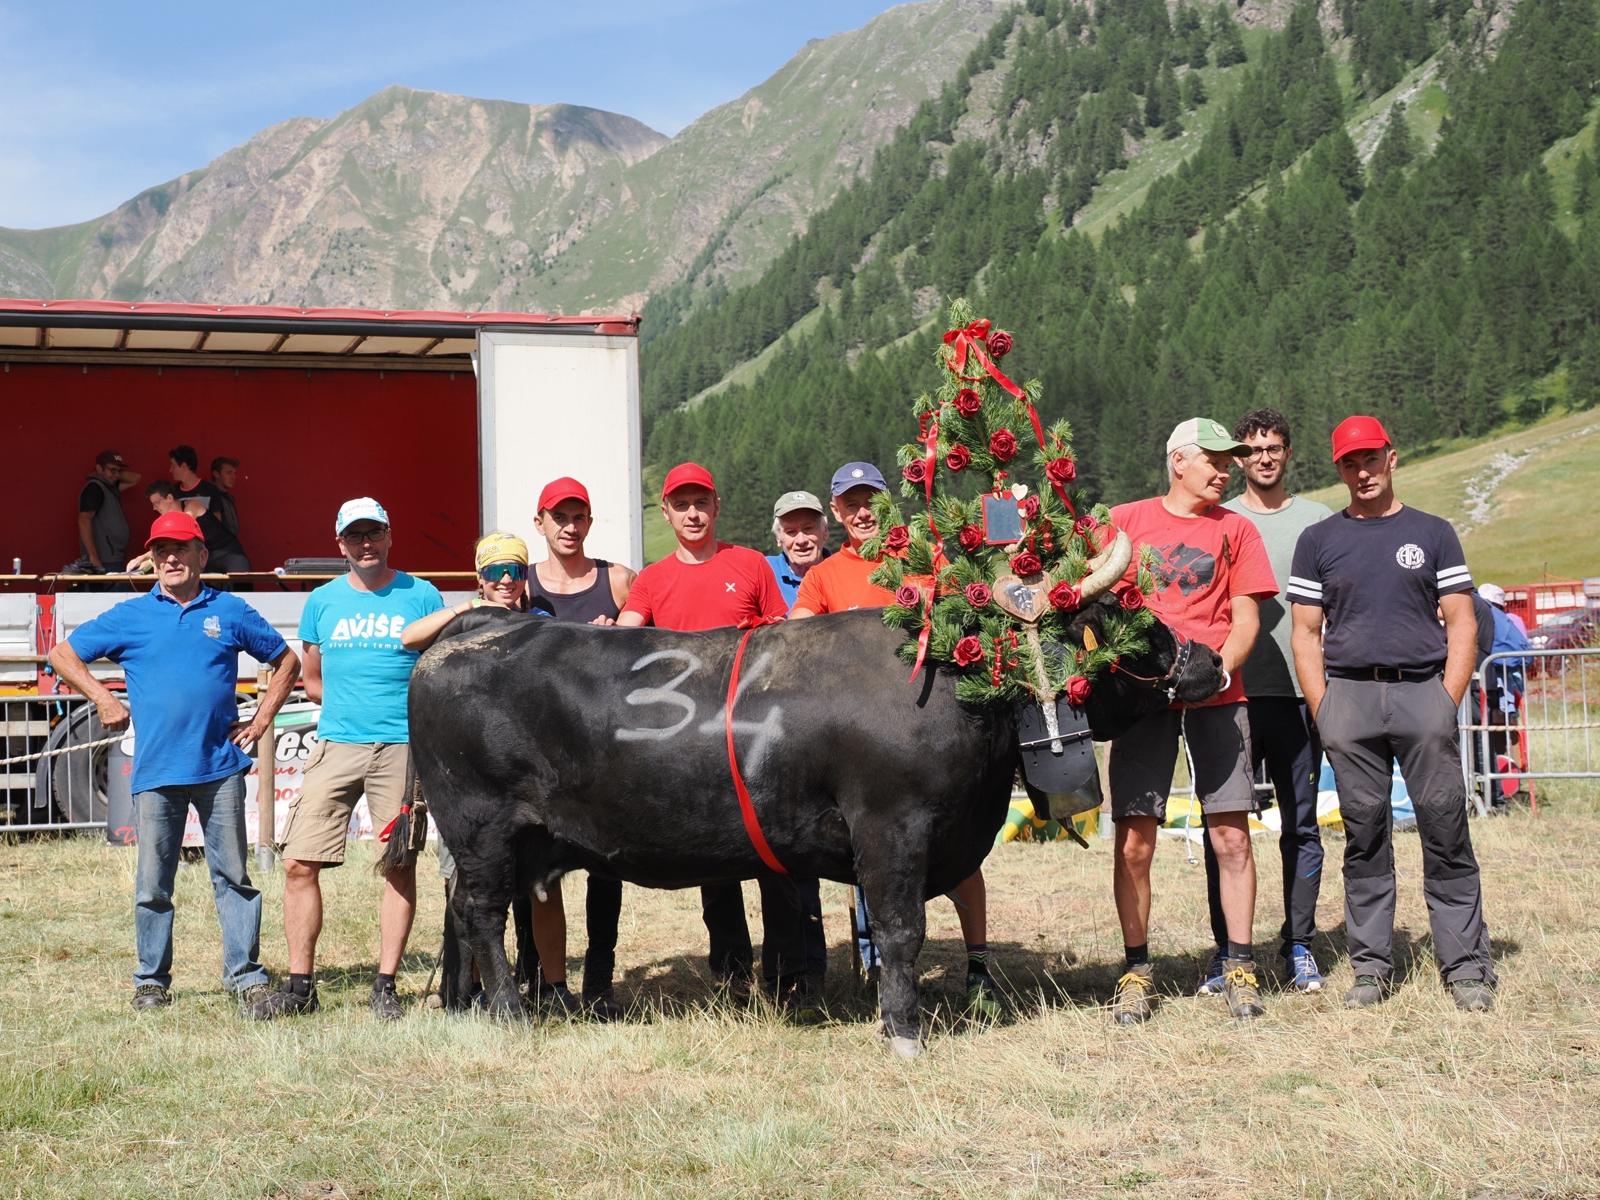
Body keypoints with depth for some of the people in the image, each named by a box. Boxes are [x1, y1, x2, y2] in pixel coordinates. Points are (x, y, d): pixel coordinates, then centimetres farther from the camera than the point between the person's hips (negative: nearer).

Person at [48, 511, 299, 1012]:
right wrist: (103, 699, 3)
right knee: (152, 884, 4)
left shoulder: (230, 613, 7)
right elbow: (63, 655, 13)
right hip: (156, 771, 0)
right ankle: (152, 980, 15)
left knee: (233, 875, 2)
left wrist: (262, 718, 8)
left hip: (220, 768, 0)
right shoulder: (130, 617, 7)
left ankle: (245, 975, 7)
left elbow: (286, 662, 17)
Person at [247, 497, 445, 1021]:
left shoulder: (422, 597, 5)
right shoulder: (322, 602, 12)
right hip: (335, 744, 2)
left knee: (400, 865, -1)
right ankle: (300, 984, 4)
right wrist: (352, 700, 6)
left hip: (402, 748, -2)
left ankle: (386, 986, 7)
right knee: (300, 862, -5)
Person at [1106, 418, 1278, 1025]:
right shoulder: (1125, 521, 11)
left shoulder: (1235, 529, 11)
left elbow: (1246, 620, 7)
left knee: (1231, 836, -3)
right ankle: (1137, 970, 7)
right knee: (1133, 840, -4)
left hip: (1217, 696, 1)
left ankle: (1239, 967, 6)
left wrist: (1219, 668, -10)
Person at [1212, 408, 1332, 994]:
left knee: (1300, 825, 4)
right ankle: (1226, 949, 5)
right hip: (1232, 691, 0)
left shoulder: (1318, 519, 10)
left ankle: (1299, 947, 11)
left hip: (1298, 692, 0)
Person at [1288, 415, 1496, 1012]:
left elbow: (1462, 625, 8)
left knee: (1446, 832, -4)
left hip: (1423, 691, -1)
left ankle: (1466, 966, 0)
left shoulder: (1432, 533, 11)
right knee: (1364, 835, 3)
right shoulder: (1319, 541, 12)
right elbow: (1306, 633, 10)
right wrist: (1323, 712, -1)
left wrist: (1447, 703, -3)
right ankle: (1371, 965, 9)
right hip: (1349, 697, 1)